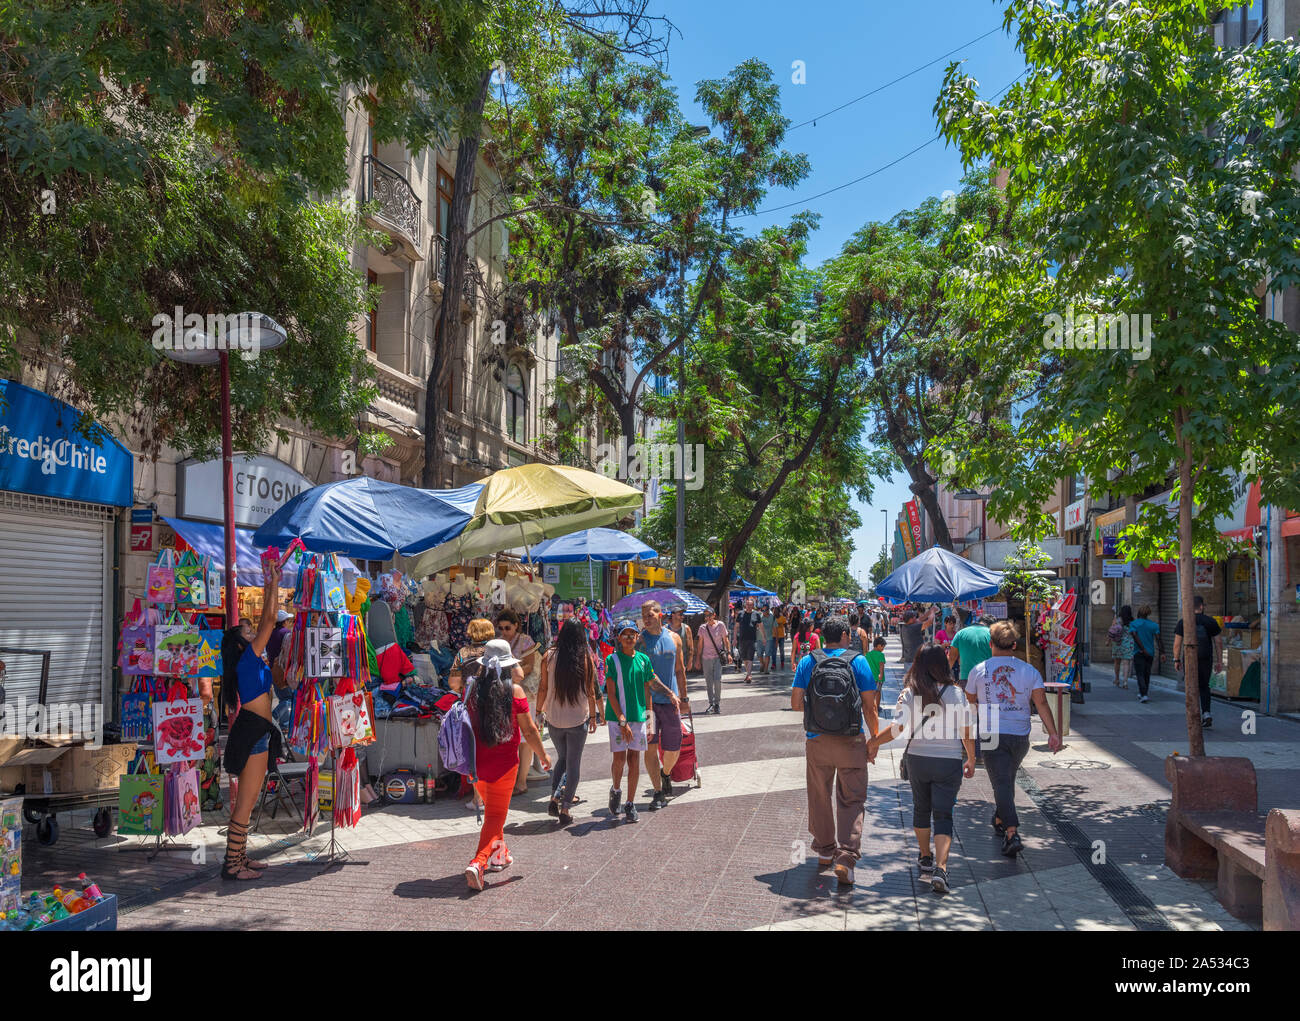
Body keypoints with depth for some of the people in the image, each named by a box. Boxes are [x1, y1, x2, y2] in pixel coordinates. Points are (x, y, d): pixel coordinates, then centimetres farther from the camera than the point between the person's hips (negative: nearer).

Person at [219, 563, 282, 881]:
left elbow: (265, 622, 21)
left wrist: (269, 587, 21)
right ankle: (232, 865, -3)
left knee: (247, 801, 14)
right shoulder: (249, 656, -10)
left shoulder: (251, 659, 13)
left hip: (254, 732, 10)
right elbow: (269, 622, -14)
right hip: (253, 732, -10)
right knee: (246, 802, -6)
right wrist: (273, 585, -7)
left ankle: (239, 857, 22)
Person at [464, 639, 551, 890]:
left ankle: (499, 855, 37)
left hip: (475, 761, 5)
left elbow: (465, 724, 11)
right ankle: (478, 862, -15)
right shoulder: (514, 691, -12)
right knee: (496, 815, 2)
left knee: (492, 808, 24)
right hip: (503, 763, -4)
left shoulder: (472, 688, -1)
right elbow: (529, 730, -6)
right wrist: (543, 755, 8)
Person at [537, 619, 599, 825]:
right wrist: (593, 716, 8)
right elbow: (590, 692, -3)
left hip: (554, 718, 2)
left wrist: (539, 711, 12)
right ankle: (565, 809, 7)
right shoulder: (586, 658, -7)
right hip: (578, 719, -2)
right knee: (573, 764, 8)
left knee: (562, 758, 21)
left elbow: (543, 688, -1)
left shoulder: (550, 656, -5)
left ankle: (554, 800, 7)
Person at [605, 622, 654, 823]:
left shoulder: (643, 659, 5)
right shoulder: (612, 659, -5)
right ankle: (616, 791, 23)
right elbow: (611, 693, -8)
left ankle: (631, 804, 12)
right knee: (619, 757, -6)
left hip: (638, 715, 3)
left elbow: (646, 690, 11)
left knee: (634, 759, 3)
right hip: (616, 716, -3)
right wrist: (622, 721, -14)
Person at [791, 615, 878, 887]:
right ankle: (846, 857, -10)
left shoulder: (808, 662, -1)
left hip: (816, 742, 2)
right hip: (851, 742, -2)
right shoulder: (858, 662, -4)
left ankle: (825, 851, 31)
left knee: (820, 798, 17)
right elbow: (869, 707, -4)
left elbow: (795, 703, 1)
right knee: (851, 801, 4)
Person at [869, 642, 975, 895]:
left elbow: (898, 728, -14)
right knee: (943, 815, 2)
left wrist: (871, 743, -2)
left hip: (918, 759, 1)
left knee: (921, 808, 21)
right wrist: (971, 760, 15)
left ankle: (925, 859, 36)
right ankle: (940, 869, -13)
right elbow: (967, 732, 1)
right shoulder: (956, 694, -5)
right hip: (949, 761, -1)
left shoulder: (910, 693, -7)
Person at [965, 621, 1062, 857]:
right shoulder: (1029, 671, 1)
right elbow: (1041, 702, -6)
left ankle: (1012, 834, -18)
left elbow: (970, 701, 11)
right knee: (1008, 780, 22)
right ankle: (1000, 820, 39)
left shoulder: (979, 670, -1)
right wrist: (1053, 733, -5)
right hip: (1020, 736, 3)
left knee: (1001, 783, -5)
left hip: (991, 735, -3)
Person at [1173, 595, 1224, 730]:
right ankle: (1206, 713, 2)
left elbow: (1177, 643, -2)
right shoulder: (1211, 621, 0)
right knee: (1204, 687, 17)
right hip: (1206, 659, 1)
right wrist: (1219, 661, 8)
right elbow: (1218, 642, 2)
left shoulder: (1183, 622, -2)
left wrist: (1176, 660, 7)